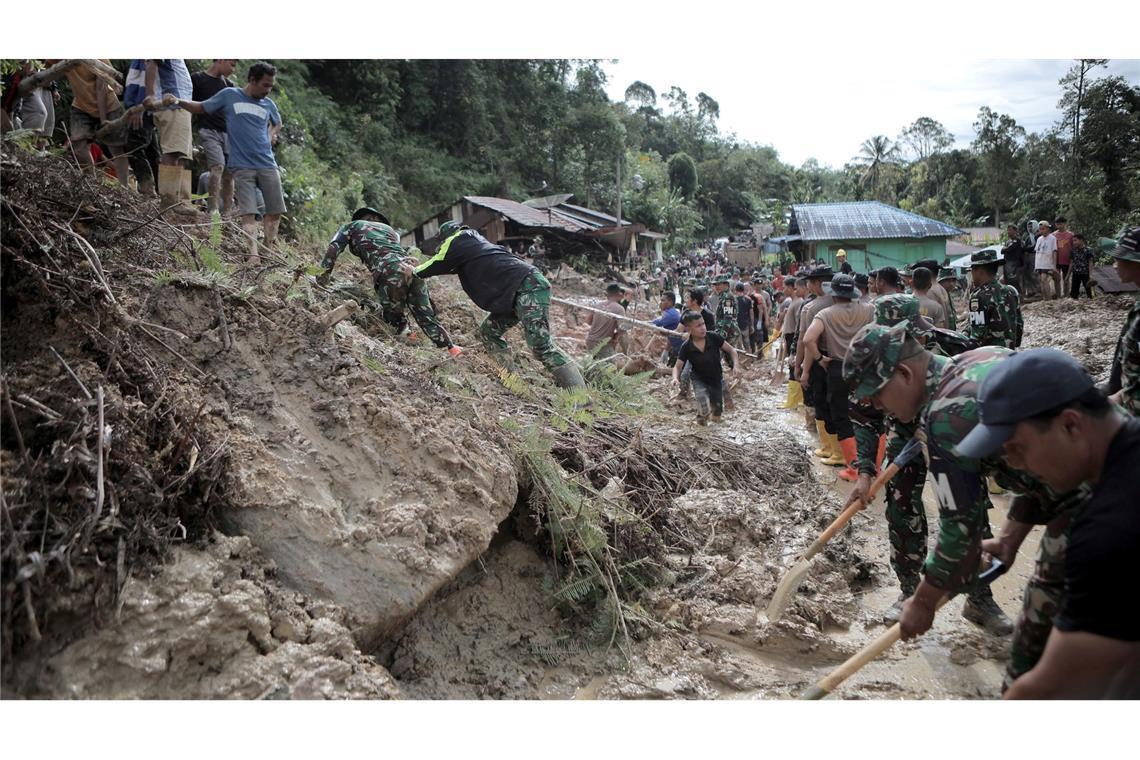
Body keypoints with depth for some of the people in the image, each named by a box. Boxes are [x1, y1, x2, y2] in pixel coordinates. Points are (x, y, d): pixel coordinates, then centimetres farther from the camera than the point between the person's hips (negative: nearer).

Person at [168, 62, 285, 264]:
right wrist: (178, 102, -6)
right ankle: (253, 254, -14)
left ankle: (270, 249, 22)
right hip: (242, 166, -4)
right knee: (248, 212, -10)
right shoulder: (229, 95, 2)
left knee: (275, 211, 5)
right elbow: (201, 107, 9)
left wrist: (271, 135, 11)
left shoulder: (268, 104, 11)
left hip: (267, 165, 4)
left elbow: (277, 123, 31)